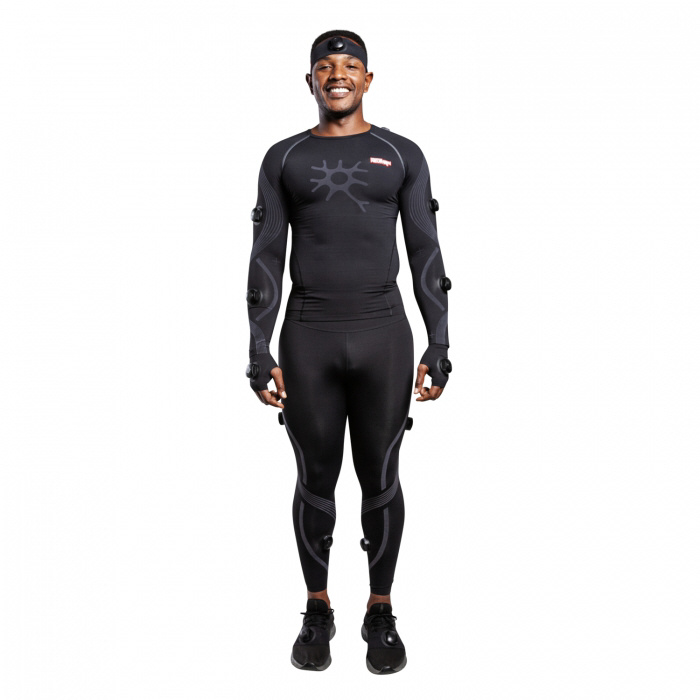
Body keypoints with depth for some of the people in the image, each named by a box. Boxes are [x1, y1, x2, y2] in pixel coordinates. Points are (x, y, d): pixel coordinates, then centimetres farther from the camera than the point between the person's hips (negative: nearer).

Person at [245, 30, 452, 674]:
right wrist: (260, 352, -3)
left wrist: (439, 345, -1)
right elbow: (267, 257, 4)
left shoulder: (403, 155, 8)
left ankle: (381, 613, 24)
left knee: (381, 479, 7)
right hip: (307, 337, 1)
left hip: (383, 335, 0)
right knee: (316, 480, 9)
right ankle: (318, 612, 27)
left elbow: (426, 254, 5)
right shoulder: (285, 157, 9)